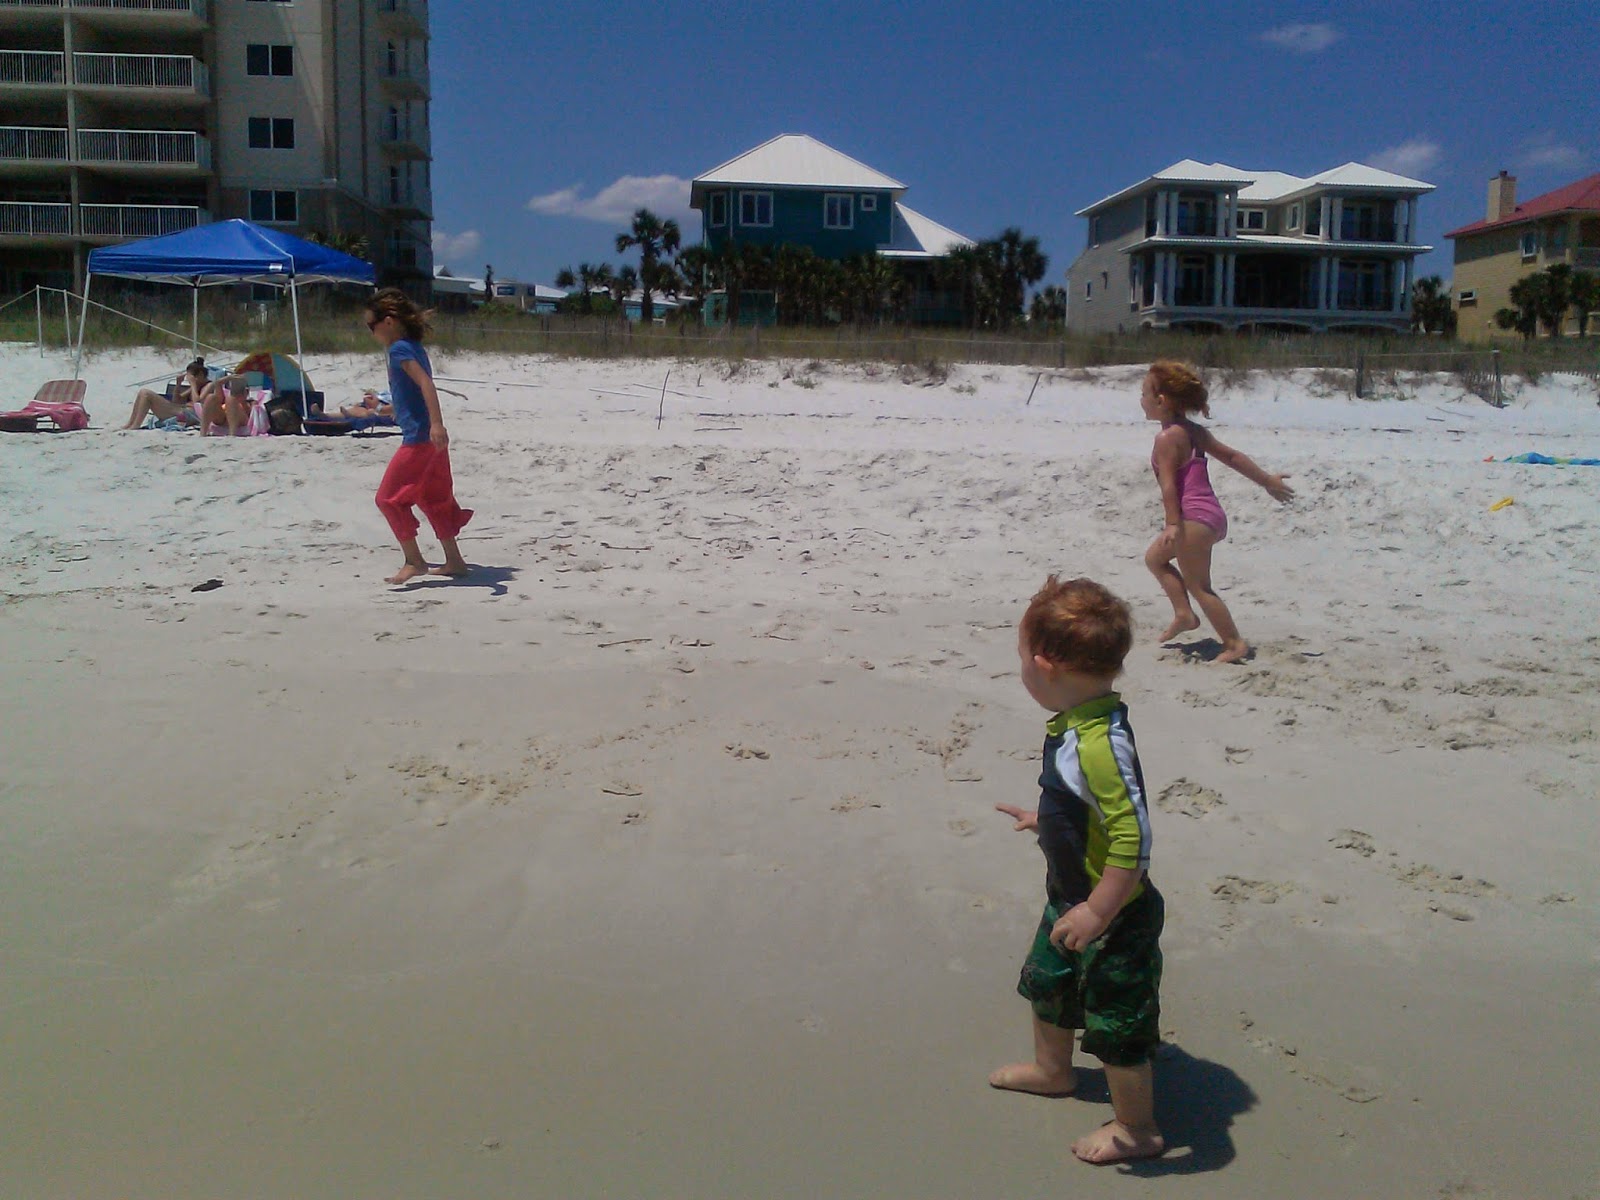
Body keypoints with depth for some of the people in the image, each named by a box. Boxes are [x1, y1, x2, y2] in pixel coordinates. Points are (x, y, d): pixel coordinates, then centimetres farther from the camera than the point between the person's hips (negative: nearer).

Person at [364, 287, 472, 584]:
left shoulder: (400, 349, -12)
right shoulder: (413, 346, 15)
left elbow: (425, 383, -26)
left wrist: (436, 423, -37)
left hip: (418, 439, -10)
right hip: (430, 439, 10)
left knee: (389, 497, -3)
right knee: (433, 500, 16)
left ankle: (414, 561, -1)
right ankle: (454, 561, 20)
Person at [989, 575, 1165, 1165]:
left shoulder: (1099, 743, -35)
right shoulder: (1074, 723, -4)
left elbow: (1133, 838, -35)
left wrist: (1098, 913, -30)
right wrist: (1044, 817, 27)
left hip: (1114, 916, -10)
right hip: (1070, 900, 10)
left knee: (1117, 1026, 10)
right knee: (1046, 982, 29)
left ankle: (1136, 1129, 33)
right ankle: (1052, 1069, 55)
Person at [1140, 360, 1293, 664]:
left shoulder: (1167, 438, -14)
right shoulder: (1193, 431, 11)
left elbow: (1169, 484, -21)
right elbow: (1233, 457, 15)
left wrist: (1173, 524, -25)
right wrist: (1268, 481, 21)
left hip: (1194, 517, -10)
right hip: (1211, 514, 10)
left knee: (1197, 585, 0)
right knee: (1155, 557, 23)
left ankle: (1234, 643, 3)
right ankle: (1184, 614, 21)